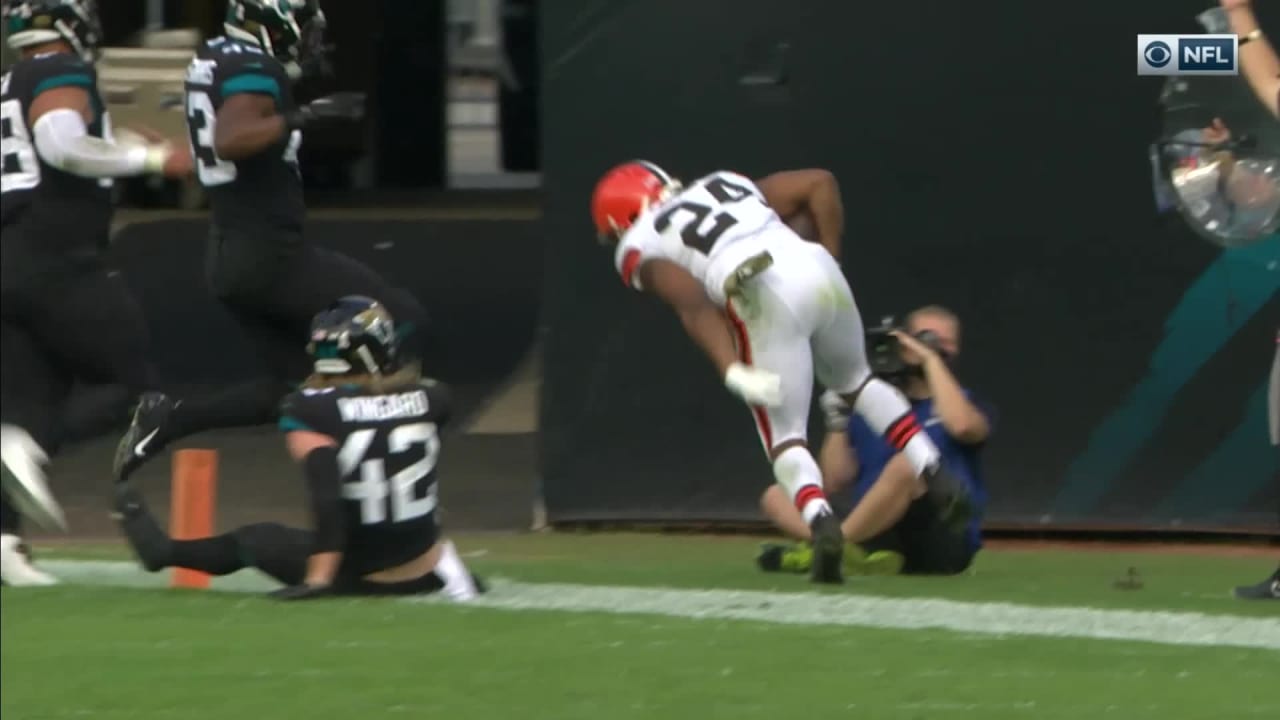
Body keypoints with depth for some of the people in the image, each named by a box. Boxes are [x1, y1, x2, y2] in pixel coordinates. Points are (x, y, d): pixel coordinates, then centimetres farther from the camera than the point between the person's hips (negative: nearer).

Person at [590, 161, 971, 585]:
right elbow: (820, 182, 21)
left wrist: (732, 372, -13)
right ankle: (937, 478, 19)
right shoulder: (727, 184, 31)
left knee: (784, 438, 6)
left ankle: (821, 523, -22)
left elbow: (692, 301, -5)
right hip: (818, 270, 5)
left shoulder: (641, 248, 15)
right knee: (854, 381, 32)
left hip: (763, 298, -5)